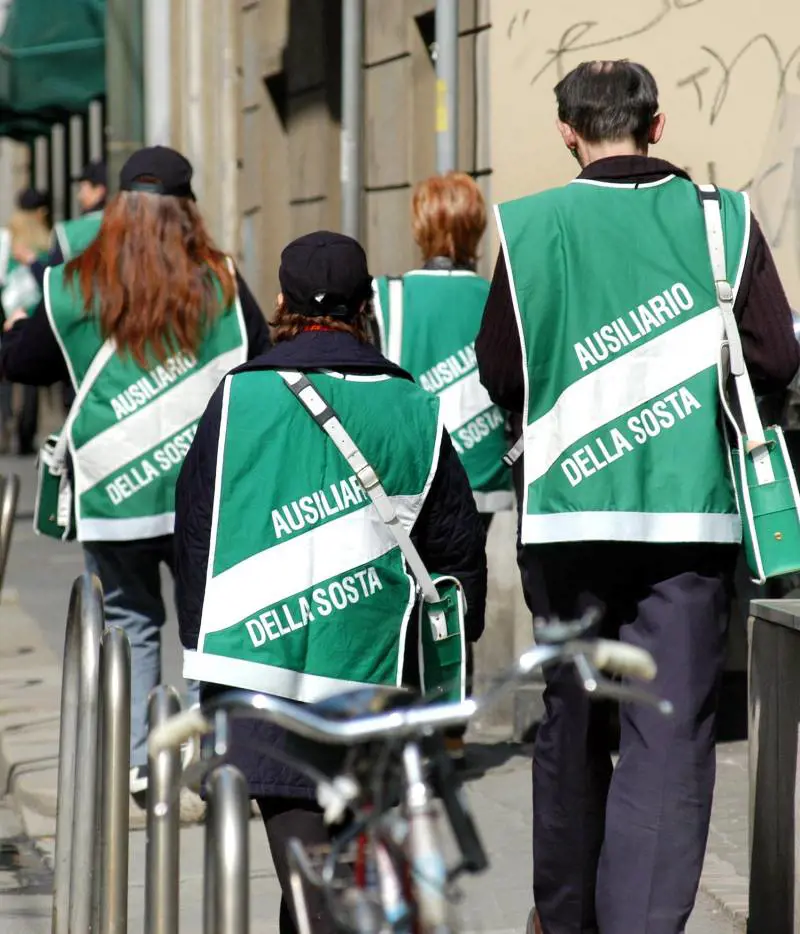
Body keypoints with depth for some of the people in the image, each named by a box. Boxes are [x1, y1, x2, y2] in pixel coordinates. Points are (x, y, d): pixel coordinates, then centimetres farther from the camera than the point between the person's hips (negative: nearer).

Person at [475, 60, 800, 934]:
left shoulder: (533, 225, -3)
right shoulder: (723, 218, -3)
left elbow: (497, 373, 0)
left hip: (569, 507, 1)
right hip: (691, 510, -1)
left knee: (571, 715, 16)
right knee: (670, 735, -1)